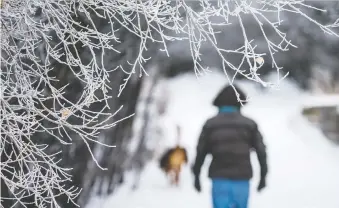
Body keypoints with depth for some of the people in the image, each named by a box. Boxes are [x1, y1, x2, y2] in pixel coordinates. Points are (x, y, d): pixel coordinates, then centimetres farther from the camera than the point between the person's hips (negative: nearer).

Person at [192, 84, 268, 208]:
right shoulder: (249, 124, 5)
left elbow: (201, 152, 4)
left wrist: (196, 175, 13)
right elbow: (261, 151, 0)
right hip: (242, 179, 1)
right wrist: (263, 176, 6)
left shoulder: (210, 124, 4)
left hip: (220, 179, 0)